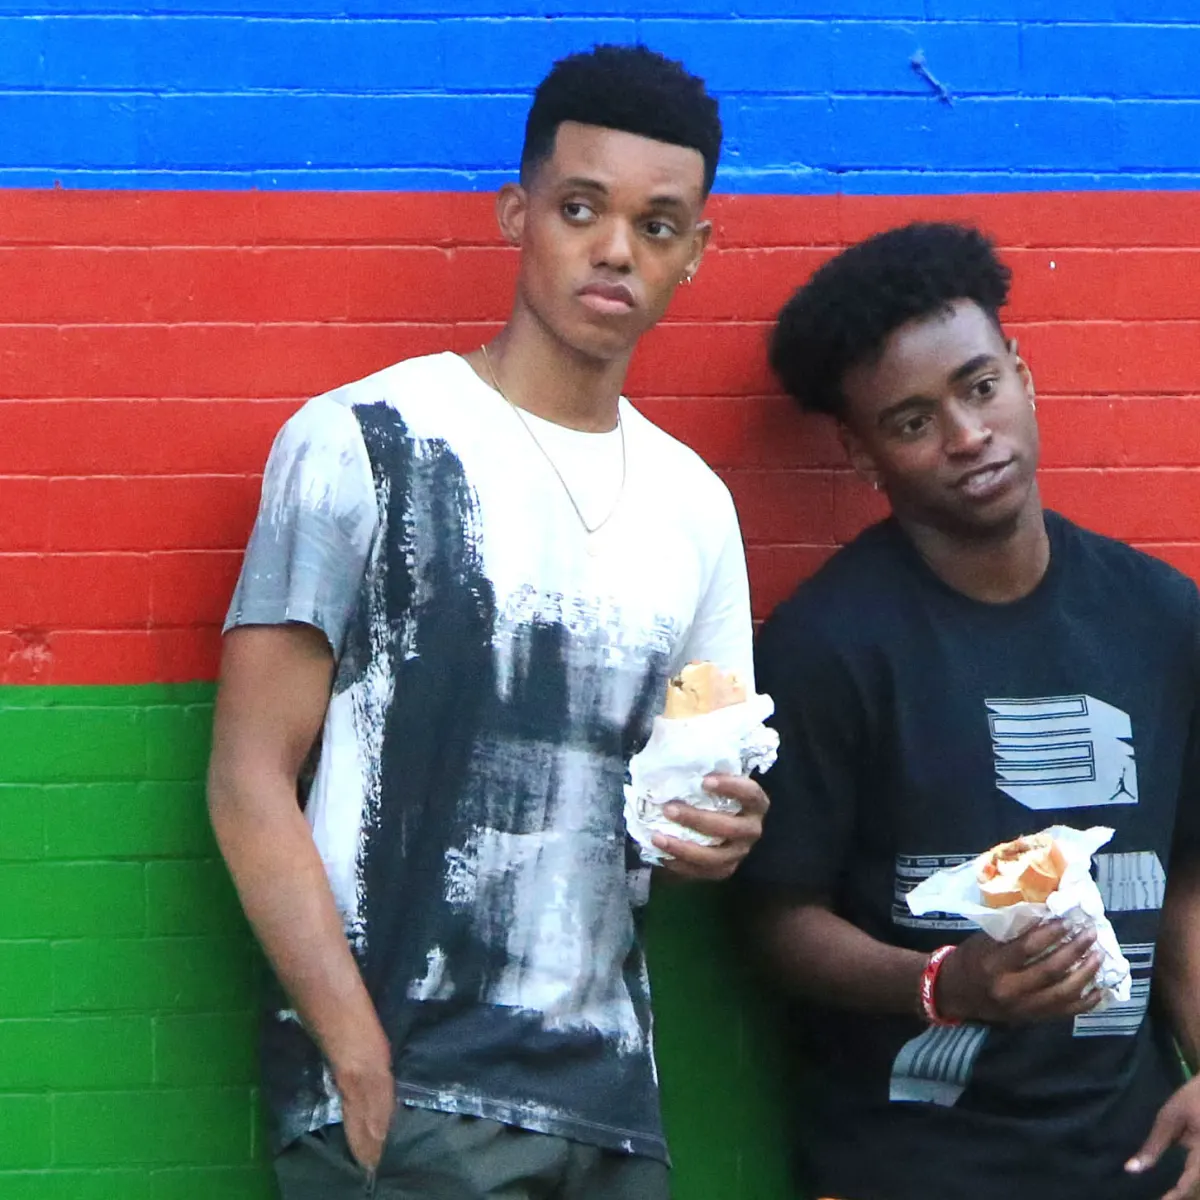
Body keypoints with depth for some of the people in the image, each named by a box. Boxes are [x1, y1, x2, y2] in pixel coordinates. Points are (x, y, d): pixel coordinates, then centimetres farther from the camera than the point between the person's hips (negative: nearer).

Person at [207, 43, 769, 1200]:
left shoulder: (692, 503, 10)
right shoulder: (361, 445, -6)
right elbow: (252, 782, -9)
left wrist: (718, 833, -6)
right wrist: (366, 1069, -16)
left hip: (610, 1103, 6)